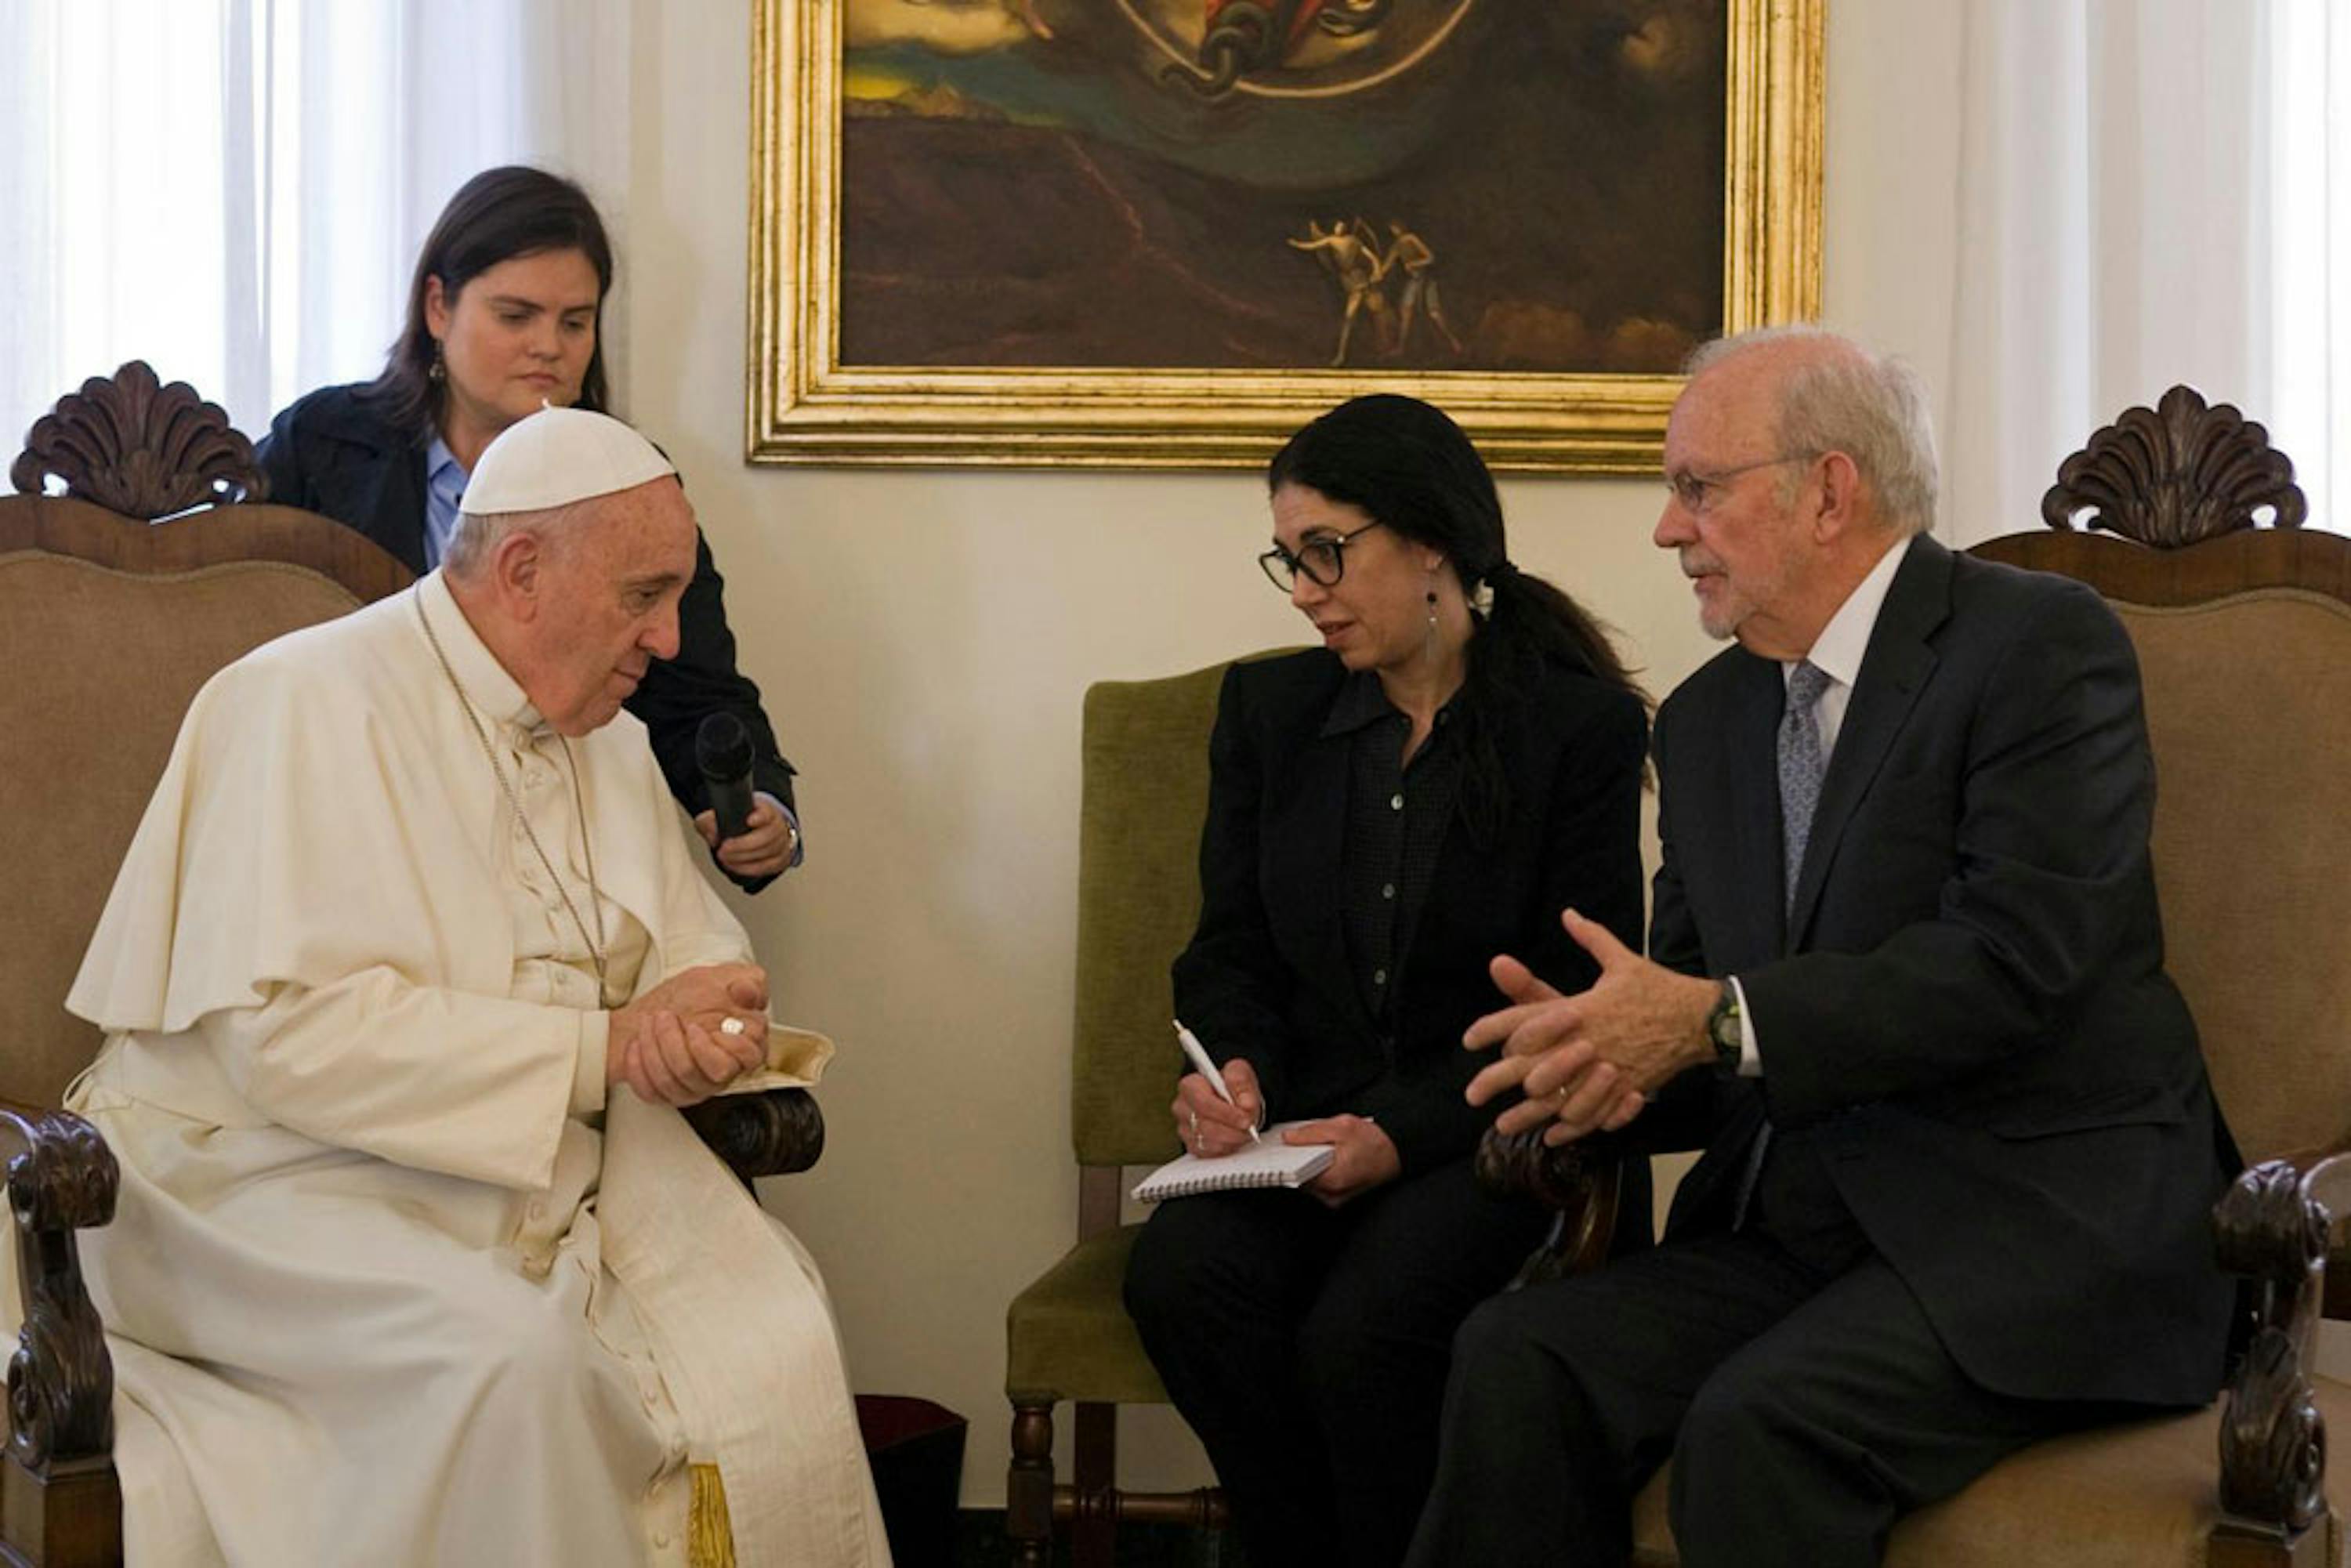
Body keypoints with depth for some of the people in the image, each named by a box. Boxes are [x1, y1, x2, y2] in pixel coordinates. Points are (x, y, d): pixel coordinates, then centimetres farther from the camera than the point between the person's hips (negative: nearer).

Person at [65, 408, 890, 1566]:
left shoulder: (608, 742, 14)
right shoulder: (308, 703, -13)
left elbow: (700, 948, 18)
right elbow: (285, 1034, -22)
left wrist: (705, 1023, -9)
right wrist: (602, 1049, -19)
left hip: (544, 1169, 7)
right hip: (281, 1170, -7)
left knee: (766, 1328, -19)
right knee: (512, 1350, -34)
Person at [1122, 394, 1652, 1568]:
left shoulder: (1582, 724, -2)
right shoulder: (1269, 711, 13)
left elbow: (1580, 1003, -4)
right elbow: (1230, 951, 15)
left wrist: (1402, 1133, -16)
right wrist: (1233, 1070, -9)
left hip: (1492, 1138, -4)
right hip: (1304, 1122, 4)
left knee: (1362, 1326, -32)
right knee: (1180, 1274, -27)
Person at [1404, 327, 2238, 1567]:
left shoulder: (2041, 645, -7)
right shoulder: (1708, 719, 15)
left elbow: (2014, 960, -19)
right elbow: (1687, 999, 15)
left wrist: (1715, 1021, -22)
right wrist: (1601, 1055, -9)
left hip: (2039, 1223, -6)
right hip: (1801, 1222, 6)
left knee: (1763, 1422, -32)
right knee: (1516, 1362, -20)